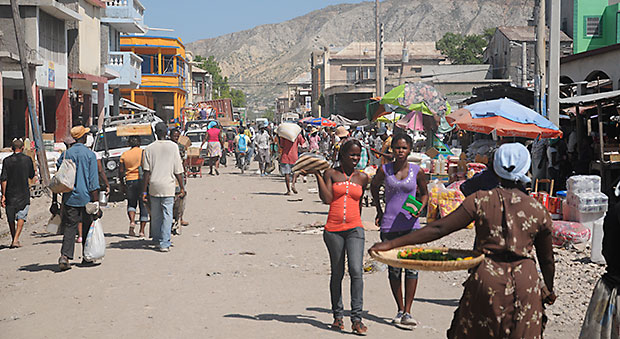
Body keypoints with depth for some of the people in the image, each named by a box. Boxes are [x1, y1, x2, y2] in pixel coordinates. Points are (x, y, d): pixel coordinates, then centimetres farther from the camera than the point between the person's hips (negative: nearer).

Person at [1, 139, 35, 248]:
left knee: (11, 218, 14)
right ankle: (16, 240, -10)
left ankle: (14, 239, 22)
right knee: (21, 217, 3)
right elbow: (32, 175, 8)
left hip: (10, 193, 1)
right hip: (24, 193, -1)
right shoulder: (27, 159, -3)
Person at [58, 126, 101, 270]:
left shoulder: (66, 154, 3)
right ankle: (87, 257, 20)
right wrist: (96, 202, -7)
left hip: (69, 198, 2)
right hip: (86, 198, -2)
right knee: (87, 227, 12)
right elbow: (93, 181, -9)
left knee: (69, 227, 2)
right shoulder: (90, 154, -7)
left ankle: (65, 256, -13)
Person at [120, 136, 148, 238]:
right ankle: (142, 231, 5)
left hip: (130, 181, 2)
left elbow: (121, 171, 5)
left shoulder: (124, 155, 5)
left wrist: (123, 184, 13)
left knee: (131, 203, 19)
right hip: (142, 180, -2)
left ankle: (132, 221, -8)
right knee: (143, 206, 6)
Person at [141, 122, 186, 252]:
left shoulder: (149, 148, 2)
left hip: (153, 185, 2)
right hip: (168, 185, -2)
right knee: (167, 215, 0)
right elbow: (178, 171, -1)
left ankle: (156, 238, 29)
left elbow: (147, 171, -1)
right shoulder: (173, 146, -1)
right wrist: (182, 188, 5)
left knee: (155, 214, 16)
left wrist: (144, 191, 1)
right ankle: (164, 243, -5)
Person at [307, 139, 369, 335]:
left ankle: (357, 318, -13)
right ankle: (338, 315, 22)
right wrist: (317, 174, -9)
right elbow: (327, 198, -9)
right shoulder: (331, 174, 4)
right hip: (333, 229, 0)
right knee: (337, 274, 8)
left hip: (354, 229, 1)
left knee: (356, 271, -14)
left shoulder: (362, 178, 11)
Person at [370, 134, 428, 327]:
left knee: (412, 266, -11)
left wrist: (420, 208, -4)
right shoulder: (384, 170, 0)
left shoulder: (417, 171, 0)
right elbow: (374, 187, 20)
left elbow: (424, 193, 15)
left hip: (411, 224, -1)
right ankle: (400, 310, 18)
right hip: (389, 225, 1)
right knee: (393, 268, 6)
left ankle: (407, 312, -8)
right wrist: (379, 211, 16)